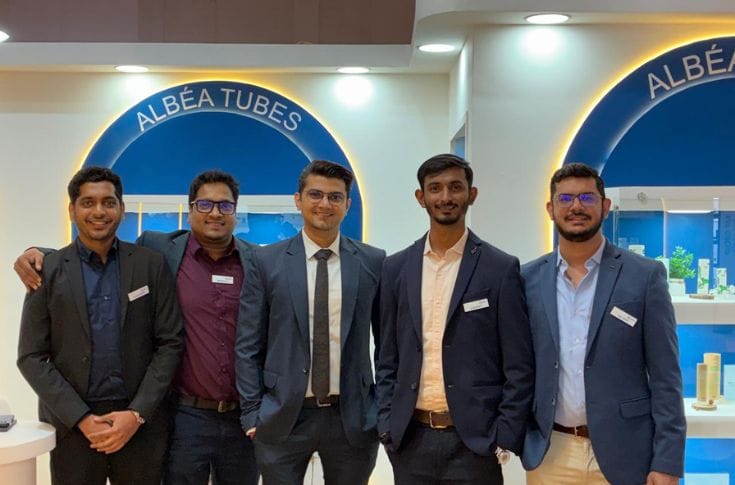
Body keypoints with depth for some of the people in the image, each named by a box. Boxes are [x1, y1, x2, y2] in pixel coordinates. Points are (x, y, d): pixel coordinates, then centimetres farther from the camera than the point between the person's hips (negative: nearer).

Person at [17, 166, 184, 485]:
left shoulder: (151, 265, 3)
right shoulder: (49, 270, 1)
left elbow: (170, 343, 1)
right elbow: (31, 357, -1)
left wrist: (136, 414, -9)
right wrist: (83, 420, -10)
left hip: (141, 421, 1)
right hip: (72, 425, 0)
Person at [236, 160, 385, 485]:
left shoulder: (373, 262, 2)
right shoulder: (267, 262, 0)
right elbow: (248, 345, 1)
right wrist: (252, 414, -2)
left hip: (353, 418, 1)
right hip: (282, 418, -1)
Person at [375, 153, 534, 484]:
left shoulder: (501, 268, -3)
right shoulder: (396, 268, 6)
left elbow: (519, 367, -3)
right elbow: (388, 359, 10)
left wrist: (504, 439, -9)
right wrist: (387, 426, 2)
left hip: (475, 439, -3)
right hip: (410, 439, 3)